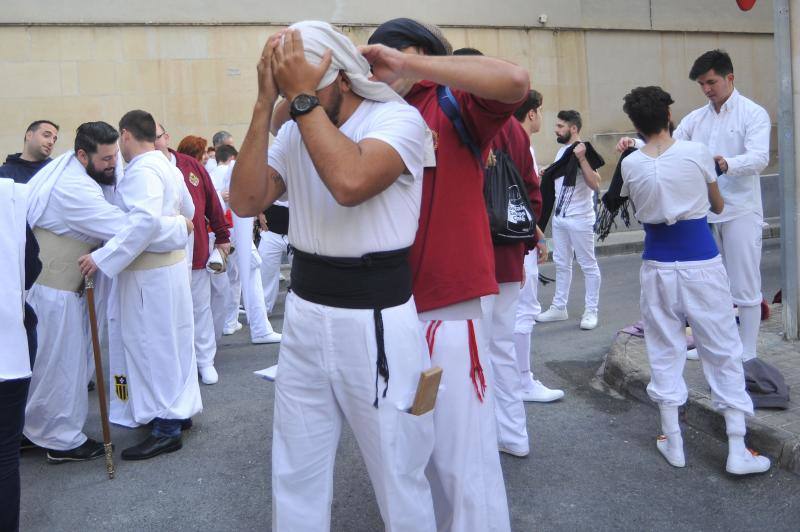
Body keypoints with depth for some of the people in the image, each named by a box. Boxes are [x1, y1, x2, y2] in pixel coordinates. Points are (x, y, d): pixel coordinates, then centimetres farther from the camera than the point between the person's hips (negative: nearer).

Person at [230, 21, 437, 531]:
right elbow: (246, 202, -7)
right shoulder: (293, 131, 6)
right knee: (295, 475, 18)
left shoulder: (399, 117, -12)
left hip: (375, 318, -5)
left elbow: (351, 182, -31)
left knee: (399, 475, 9)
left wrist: (304, 97, -21)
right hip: (304, 315, 6)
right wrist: (266, 103, -10)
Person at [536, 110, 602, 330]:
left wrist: (581, 158, -29)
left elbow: (595, 184, -25)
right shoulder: (561, 150, 11)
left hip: (580, 219, -8)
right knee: (561, 264, 14)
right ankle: (559, 308, 24)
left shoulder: (583, 151, -13)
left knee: (588, 265, 2)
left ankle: (591, 311, 10)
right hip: (559, 217, 8)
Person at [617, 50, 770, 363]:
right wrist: (635, 145, -14)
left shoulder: (753, 114, -4)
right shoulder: (695, 118, 12)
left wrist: (727, 163, -39)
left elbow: (760, 157, -18)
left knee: (744, 288, 0)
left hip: (740, 212, -5)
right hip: (704, 213, 5)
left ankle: (747, 357, 9)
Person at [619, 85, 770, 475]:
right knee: (724, 352, 6)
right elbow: (718, 206, 8)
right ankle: (737, 450, 9)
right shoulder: (696, 152, -6)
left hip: (658, 265, 2)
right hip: (701, 263, -1)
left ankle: (673, 444, 18)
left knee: (665, 352, 11)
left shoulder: (630, 165, -3)